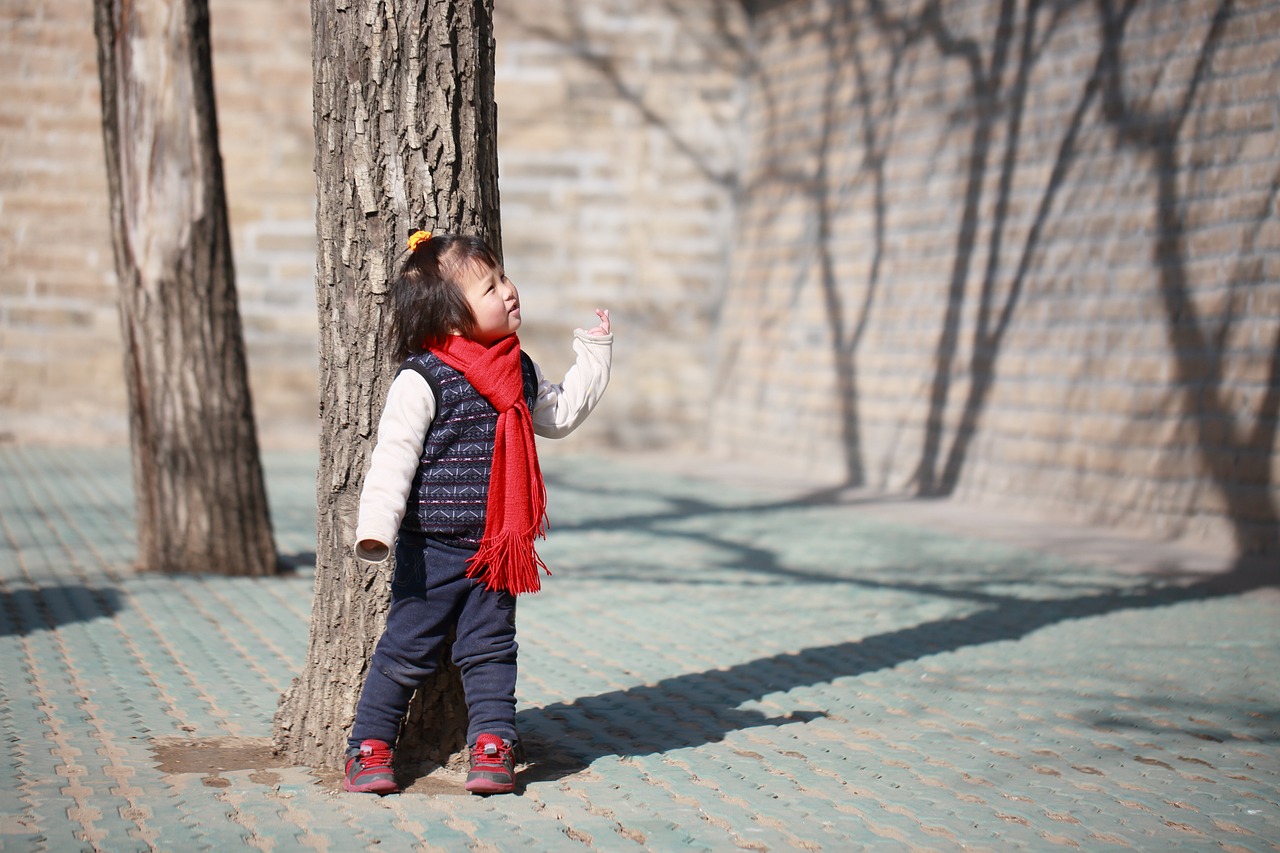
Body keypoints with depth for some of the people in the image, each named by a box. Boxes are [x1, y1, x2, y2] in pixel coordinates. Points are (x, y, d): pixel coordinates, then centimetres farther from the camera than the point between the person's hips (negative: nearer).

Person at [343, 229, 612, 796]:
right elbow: (394, 454, -17)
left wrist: (594, 354, 24)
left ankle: (492, 746, 14)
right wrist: (376, 526, -26)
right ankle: (369, 748, 13)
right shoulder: (421, 379, -14)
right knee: (406, 650, 3)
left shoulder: (520, 373, 7)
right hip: (432, 547, -5)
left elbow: (560, 414, 25)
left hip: (498, 550, 5)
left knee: (490, 650, 8)